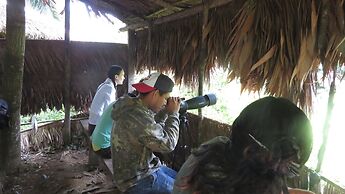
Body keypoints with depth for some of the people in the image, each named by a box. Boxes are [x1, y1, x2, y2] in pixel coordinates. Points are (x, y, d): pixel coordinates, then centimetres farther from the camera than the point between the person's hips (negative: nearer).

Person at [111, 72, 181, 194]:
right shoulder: (136, 116, -31)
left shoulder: (133, 107, 0)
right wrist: (173, 114, -14)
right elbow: (167, 144, -24)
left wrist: (166, 112, 3)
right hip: (137, 181, -9)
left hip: (143, 169, 9)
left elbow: (153, 130, 15)